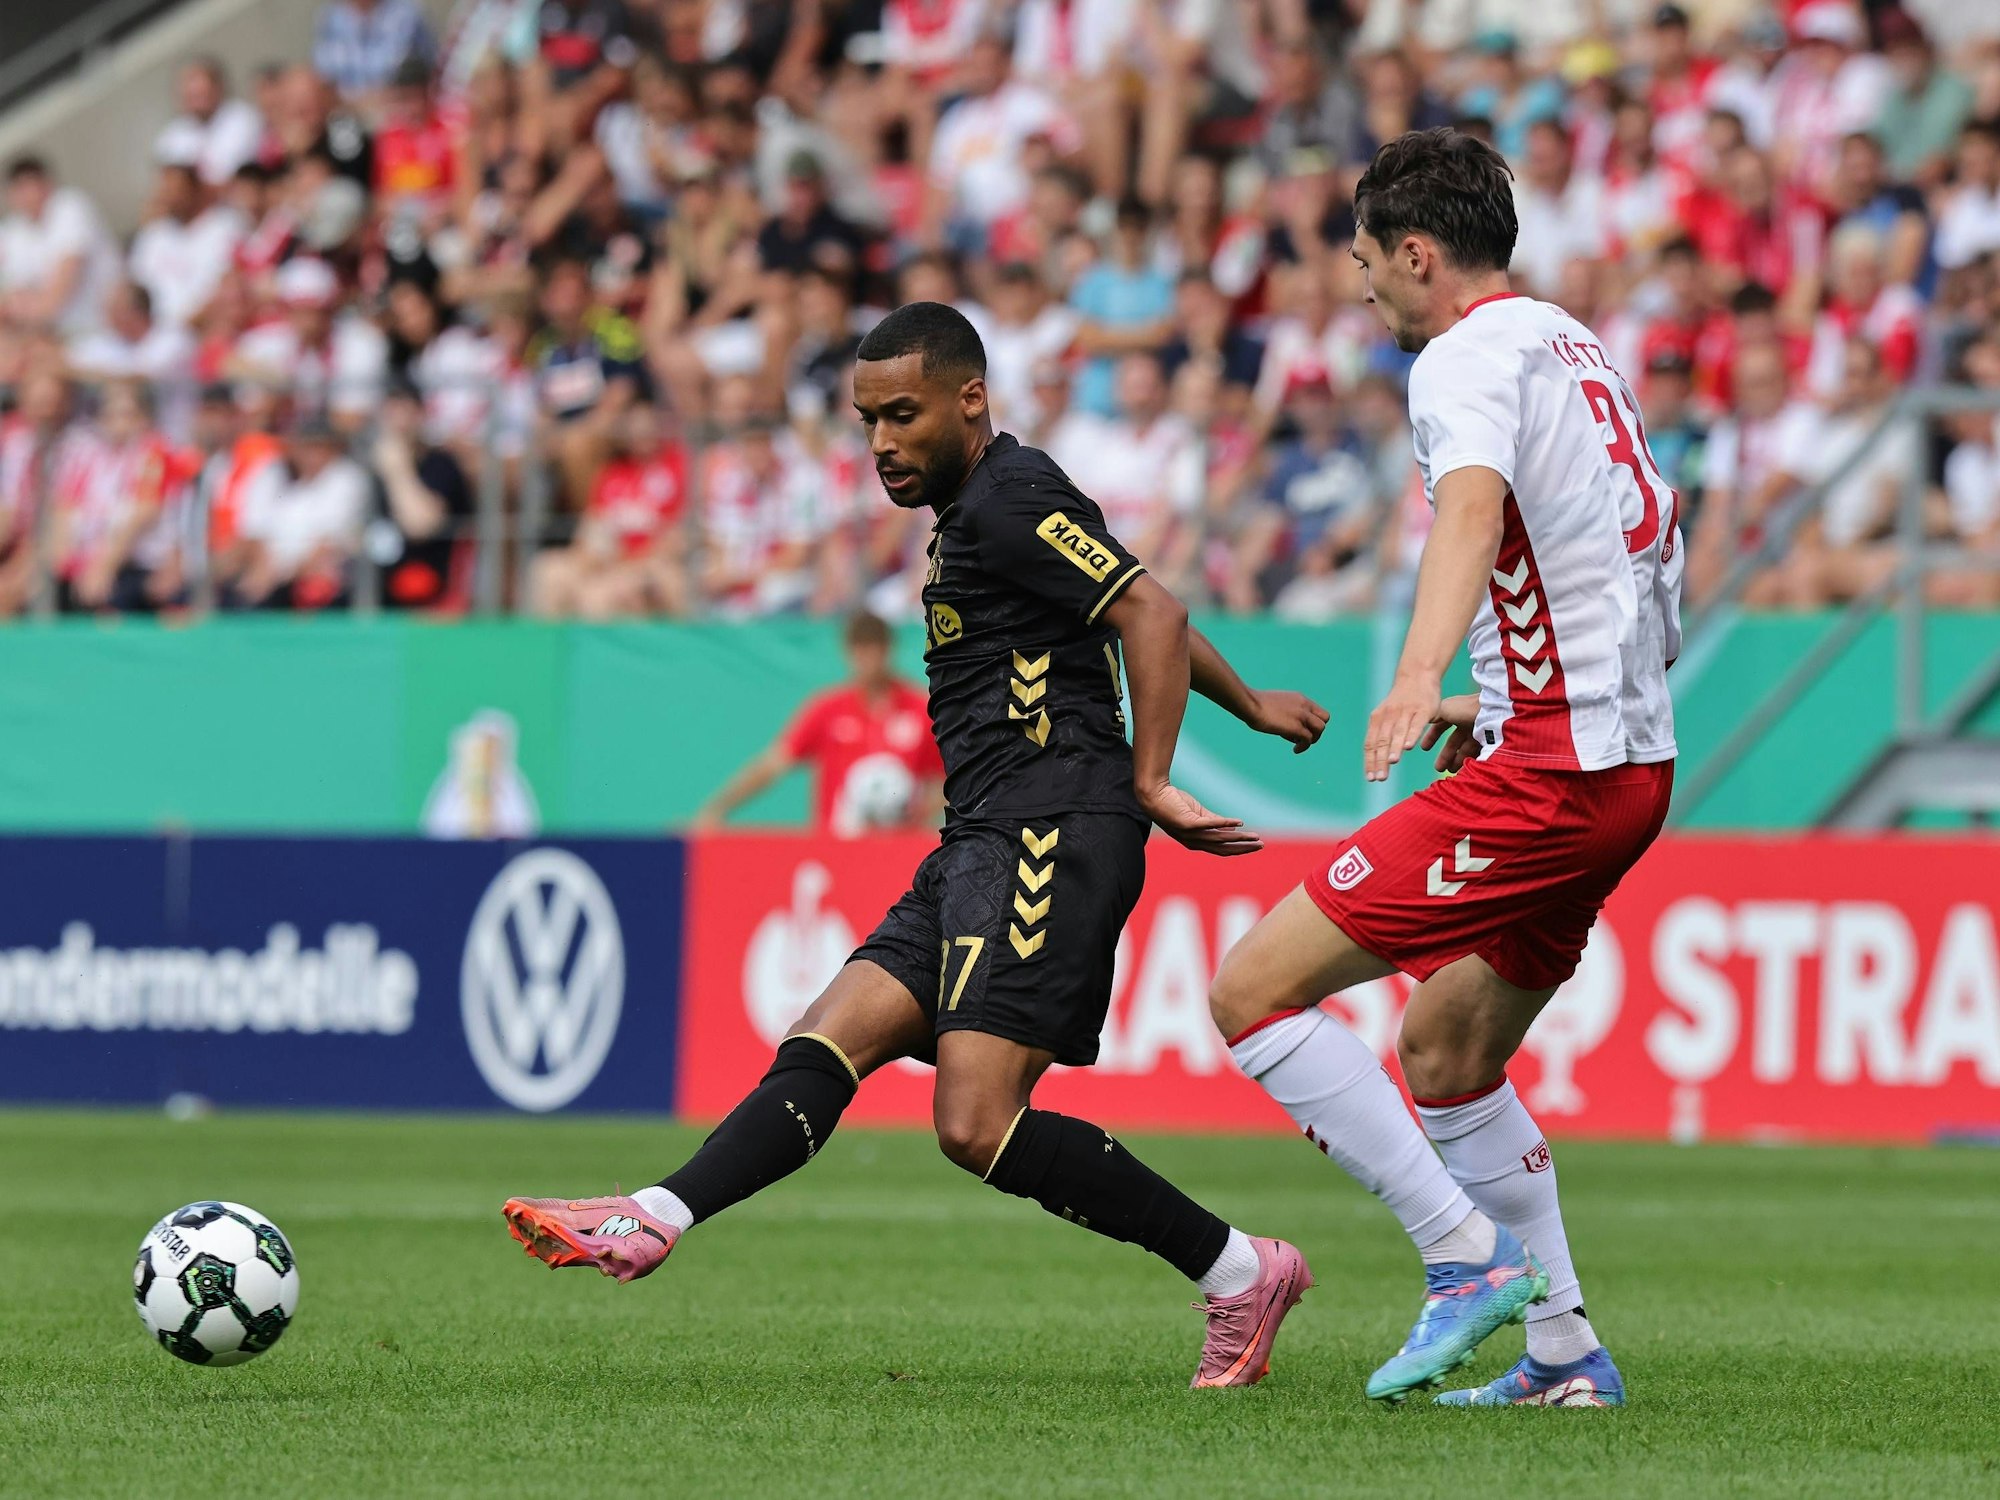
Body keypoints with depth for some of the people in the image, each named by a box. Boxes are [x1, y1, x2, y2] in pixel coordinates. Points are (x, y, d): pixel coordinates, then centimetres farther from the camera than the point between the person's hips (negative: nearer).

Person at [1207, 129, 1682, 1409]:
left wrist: (1421, 675, -50)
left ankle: (1470, 1256, -10)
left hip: (1547, 776, -10)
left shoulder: (1470, 356, -11)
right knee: (1443, 1051, 21)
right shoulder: (1575, 346, 18)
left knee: (1254, 992, -8)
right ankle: (1567, 1354, 18)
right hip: (1631, 760, 10)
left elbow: (1475, 509, -33)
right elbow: (1649, 557, 29)